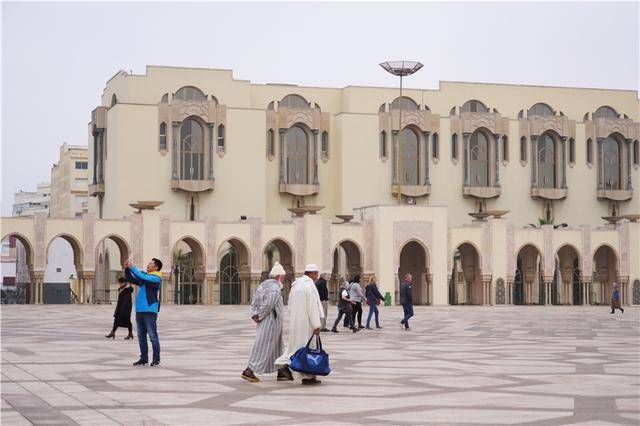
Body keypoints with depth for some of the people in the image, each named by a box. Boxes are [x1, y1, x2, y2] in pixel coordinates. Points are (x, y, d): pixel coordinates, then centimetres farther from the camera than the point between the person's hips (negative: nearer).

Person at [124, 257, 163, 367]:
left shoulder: (156, 278, -8)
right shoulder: (145, 275, 17)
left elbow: (141, 278, -22)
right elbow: (131, 279, 21)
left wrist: (132, 267, -15)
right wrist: (127, 269, 6)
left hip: (150, 311, -8)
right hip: (140, 310, 8)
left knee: (152, 335, -6)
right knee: (141, 336, 10)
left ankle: (156, 359, -1)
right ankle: (144, 358, 16)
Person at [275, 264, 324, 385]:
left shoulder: (295, 285, 12)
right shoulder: (309, 285, -15)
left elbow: (290, 306, 17)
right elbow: (312, 307, -18)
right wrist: (316, 325, -15)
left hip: (295, 322, 8)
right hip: (306, 324, -8)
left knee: (295, 346, 15)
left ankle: (283, 365, 2)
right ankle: (307, 376, 4)